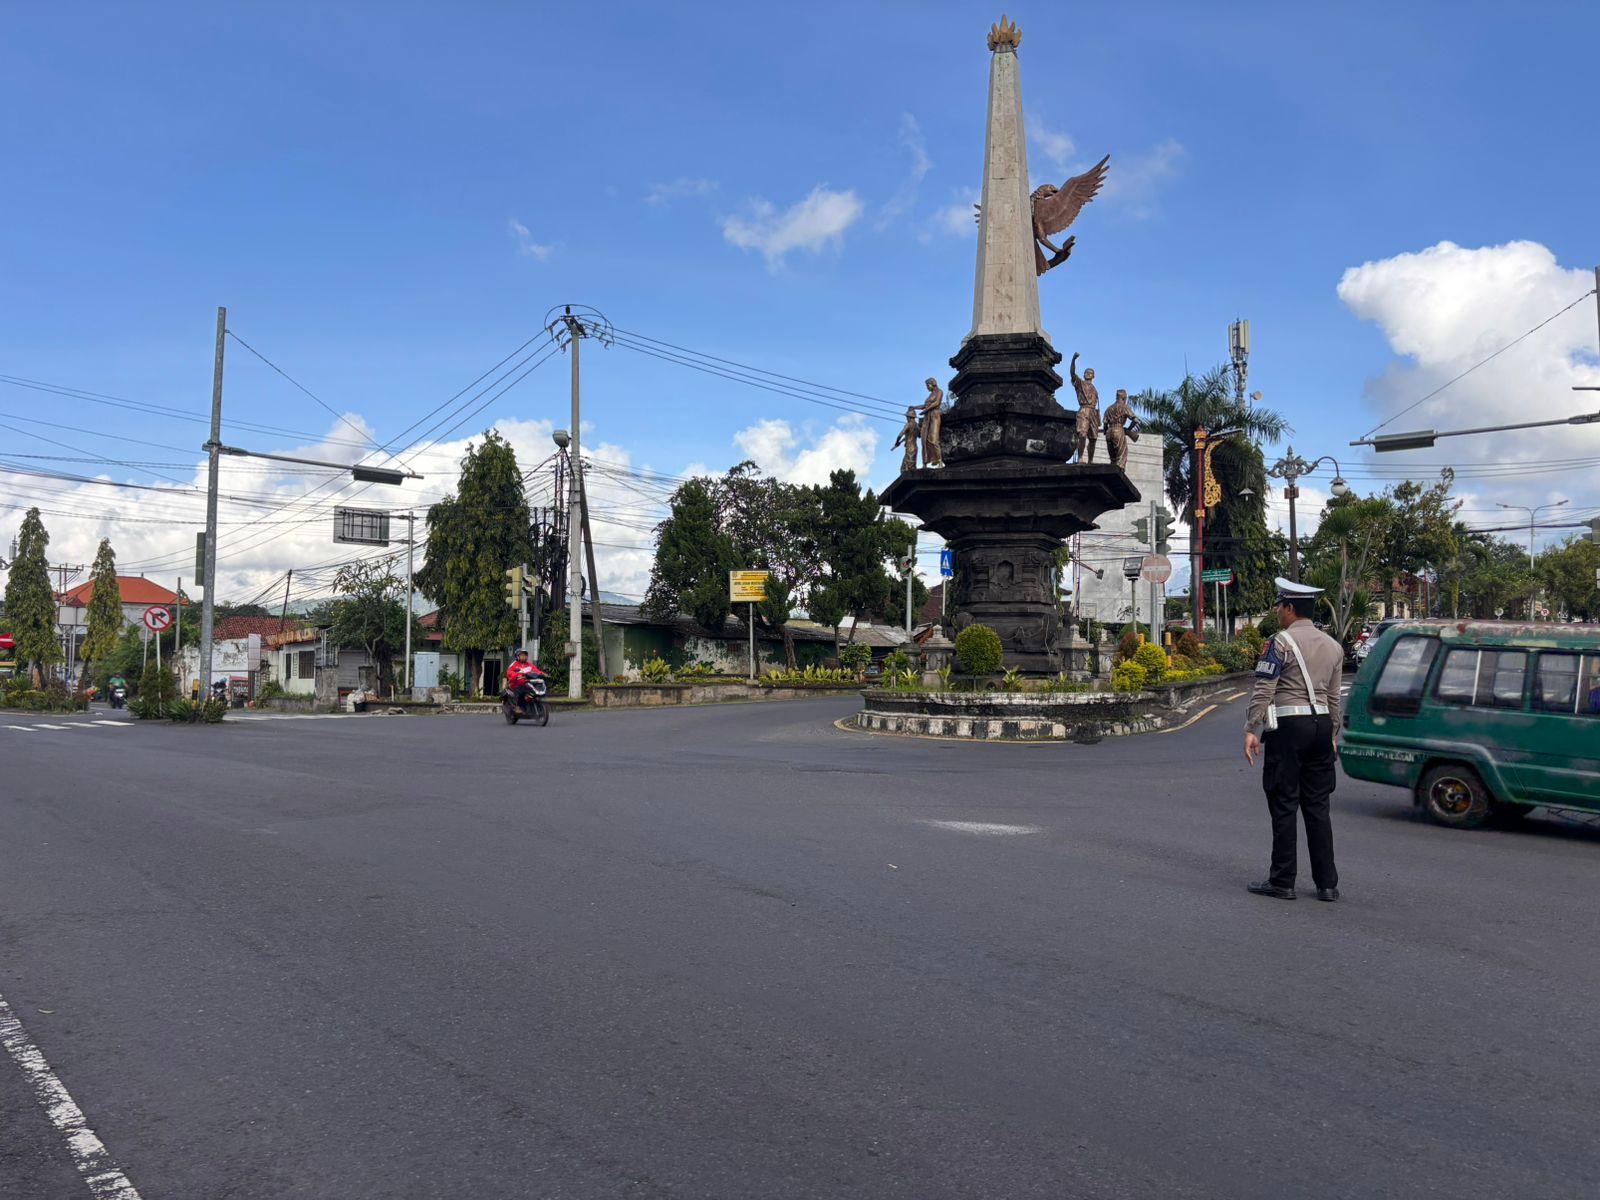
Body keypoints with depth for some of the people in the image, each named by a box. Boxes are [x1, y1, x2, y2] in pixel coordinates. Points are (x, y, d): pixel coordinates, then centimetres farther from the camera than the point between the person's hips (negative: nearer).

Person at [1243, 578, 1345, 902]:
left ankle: (1282, 882, 4)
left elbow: (1263, 691, -14)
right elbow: (1334, 697, 17)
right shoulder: (1332, 646, 13)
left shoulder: (1280, 642, -9)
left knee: (1284, 806, -1)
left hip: (1287, 728, -7)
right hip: (1321, 725, 7)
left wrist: (1251, 729, -11)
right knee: (1317, 806, 11)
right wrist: (1332, 735, 22)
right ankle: (1327, 884, 13)